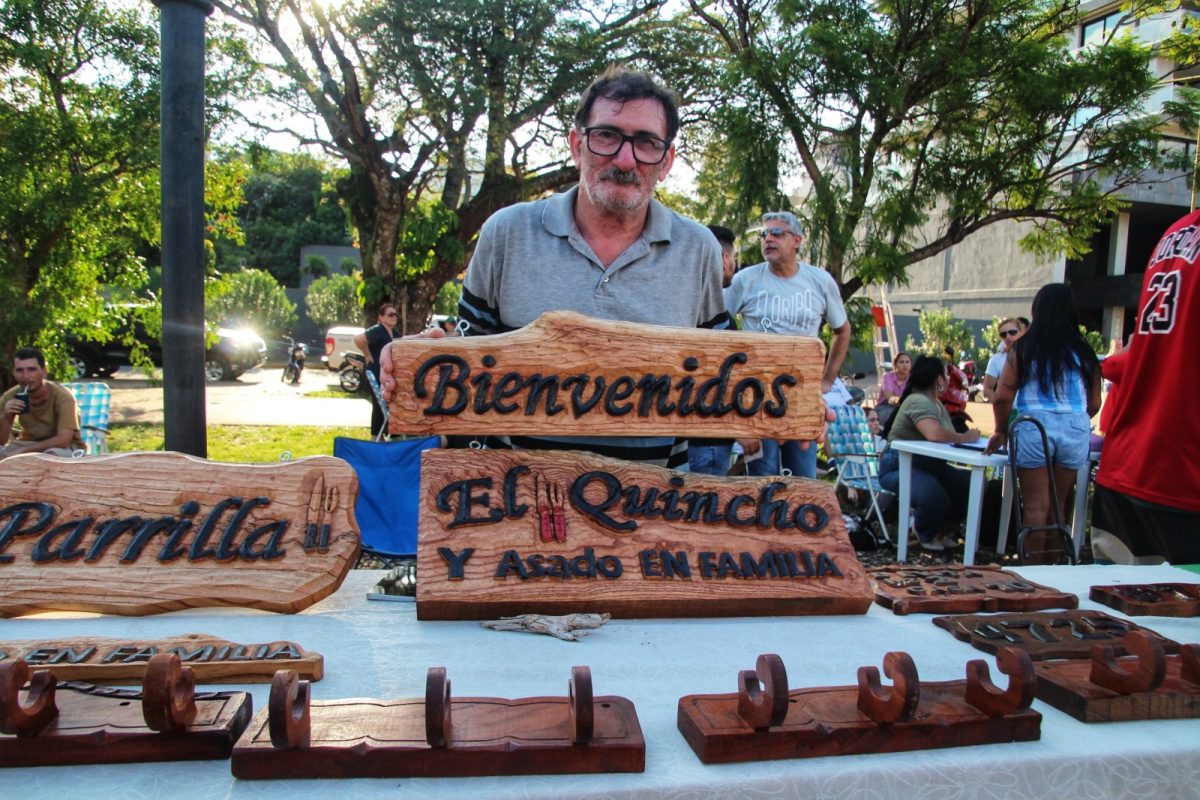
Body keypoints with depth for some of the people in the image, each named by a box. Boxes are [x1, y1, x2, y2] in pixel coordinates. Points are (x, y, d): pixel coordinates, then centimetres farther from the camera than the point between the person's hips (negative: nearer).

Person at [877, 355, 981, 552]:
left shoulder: (939, 406, 15)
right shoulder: (919, 402, -19)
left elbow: (947, 438, 5)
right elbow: (935, 434, -36)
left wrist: (966, 438, -14)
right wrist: (966, 437, -23)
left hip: (929, 465, 10)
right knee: (936, 497, -33)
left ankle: (940, 528, 18)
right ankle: (926, 534, 3)